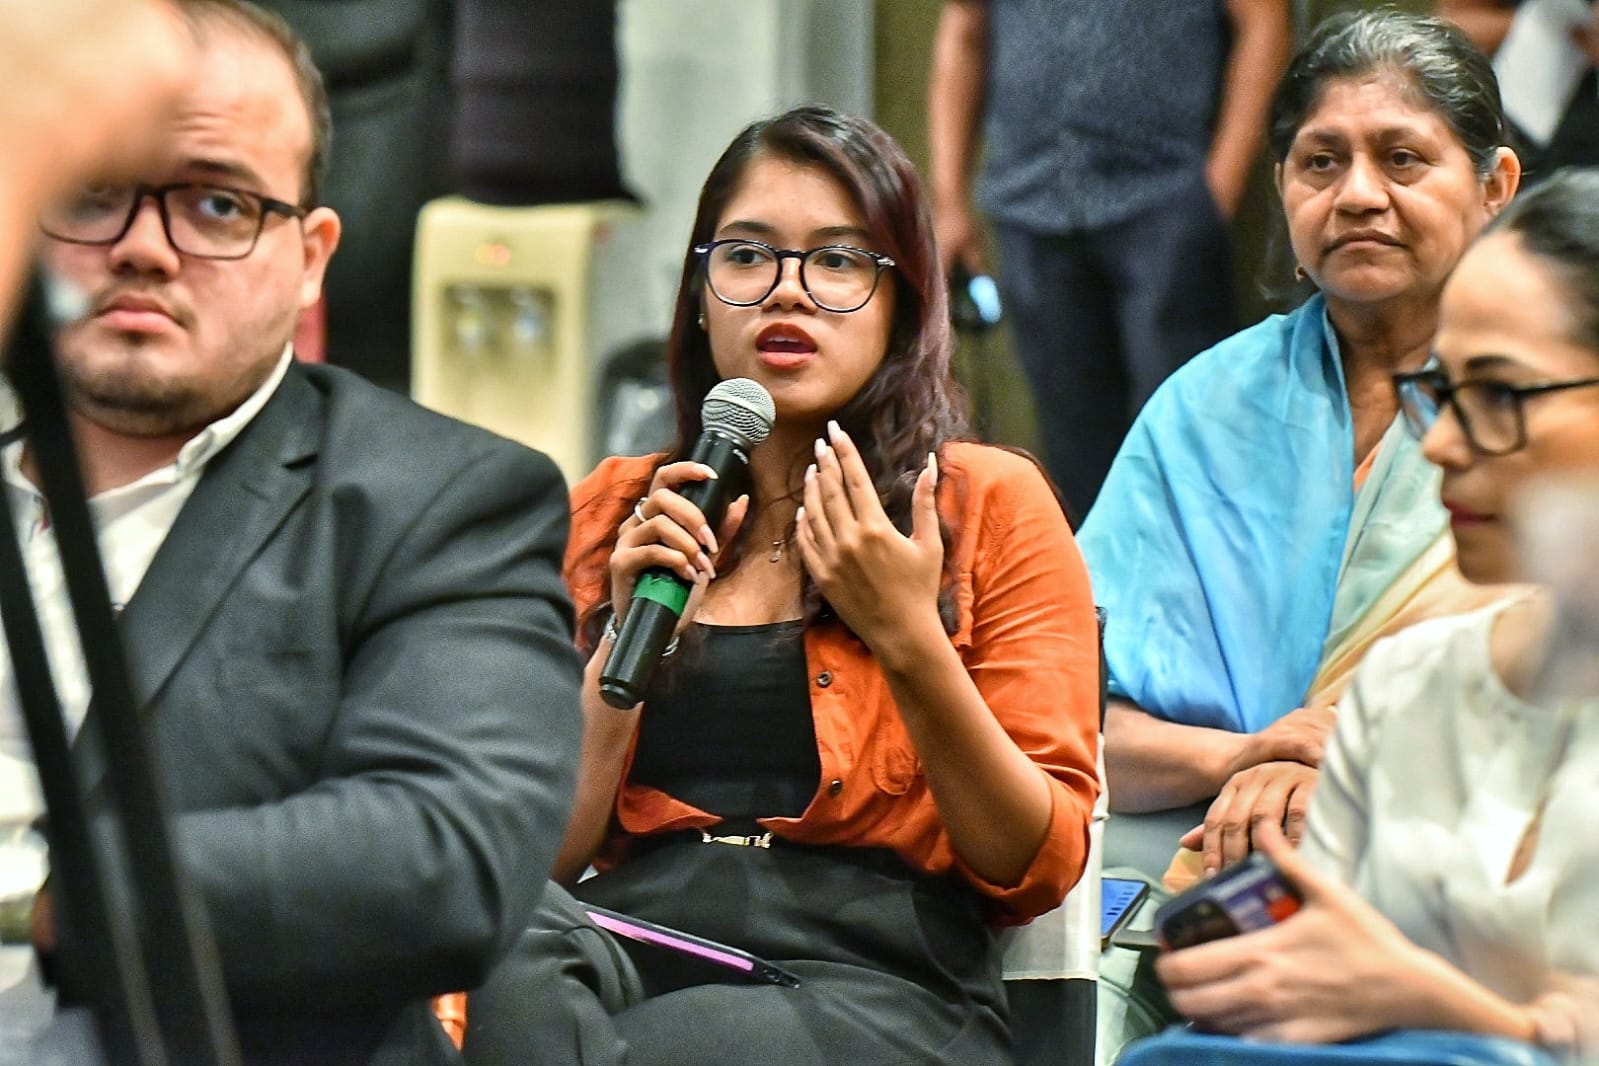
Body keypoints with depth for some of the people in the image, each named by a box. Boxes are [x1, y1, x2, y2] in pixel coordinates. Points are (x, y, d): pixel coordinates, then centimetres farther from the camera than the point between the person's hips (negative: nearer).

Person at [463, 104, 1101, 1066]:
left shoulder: (993, 502, 11)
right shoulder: (610, 510, 20)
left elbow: (1038, 871, 3)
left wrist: (911, 643, -10)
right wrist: (632, 634, 0)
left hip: (877, 982, -2)